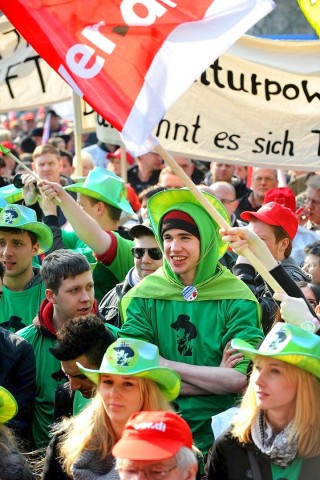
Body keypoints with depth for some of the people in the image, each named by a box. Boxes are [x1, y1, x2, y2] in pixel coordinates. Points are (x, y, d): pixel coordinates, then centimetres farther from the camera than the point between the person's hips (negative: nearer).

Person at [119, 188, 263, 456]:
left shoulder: (236, 298, -1)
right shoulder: (145, 295, 2)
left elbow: (240, 379, -11)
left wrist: (165, 365, -7)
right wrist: (214, 381, -10)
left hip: (216, 433, -1)